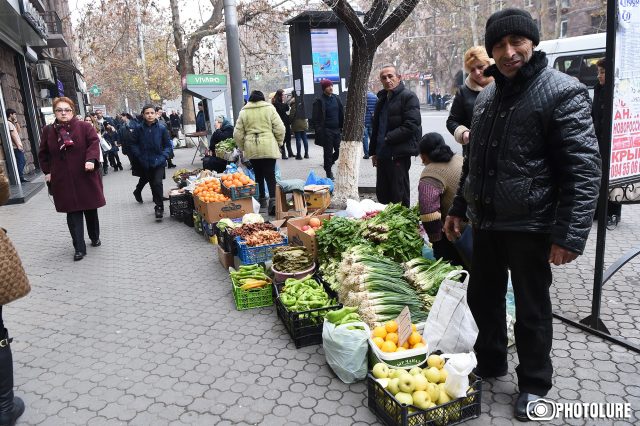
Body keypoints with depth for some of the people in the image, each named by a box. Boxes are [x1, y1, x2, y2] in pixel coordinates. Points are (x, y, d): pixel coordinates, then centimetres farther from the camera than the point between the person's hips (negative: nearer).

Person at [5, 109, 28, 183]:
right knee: (20, 162, -9)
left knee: (23, 161, 13)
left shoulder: (11, 123, 18)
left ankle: (21, 177, 16)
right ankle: (20, 178, -6)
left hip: (18, 146, 10)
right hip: (16, 147, -10)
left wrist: (16, 122, 15)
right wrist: (18, 145, -20)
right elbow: (12, 134, -17)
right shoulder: (8, 123, -11)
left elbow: (18, 131, 23)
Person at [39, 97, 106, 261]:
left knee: (91, 209, 12)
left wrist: (91, 159, -28)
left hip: (85, 177, -1)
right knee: (73, 213, -2)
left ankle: (95, 237, 33)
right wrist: (47, 172, 10)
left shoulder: (85, 127, -1)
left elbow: (94, 143, -13)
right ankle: (79, 248, 0)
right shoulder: (48, 131, 8)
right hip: (63, 181, 1)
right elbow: (43, 154, 16)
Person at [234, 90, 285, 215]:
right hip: (269, 147, -2)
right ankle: (273, 200, -17)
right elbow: (279, 128, -3)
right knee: (270, 175, -2)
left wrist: (242, 147, 18)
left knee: (258, 174, 16)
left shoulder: (243, 112, 6)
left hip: (252, 149, 2)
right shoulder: (269, 108, 1)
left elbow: (238, 133, 5)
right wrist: (279, 142, 11)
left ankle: (262, 199, 24)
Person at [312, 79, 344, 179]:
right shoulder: (319, 101, -6)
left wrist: (342, 127, 7)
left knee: (339, 150, 4)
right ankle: (328, 172, 14)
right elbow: (316, 118, -8)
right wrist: (319, 131, -15)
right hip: (326, 131, -5)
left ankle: (329, 164, 29)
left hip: (337, 130, 5)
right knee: (328, 152, 2)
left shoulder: (336, 98, 10)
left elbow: (342, 114, 14)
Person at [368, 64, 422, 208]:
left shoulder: (408, 96, -7)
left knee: (399, 197, -1)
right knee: (382, 194, 13)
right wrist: (374, 151, 17)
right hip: (383, 155, 8)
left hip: (399, 155, -8)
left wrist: (388, 138, -15)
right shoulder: (382, 98, 18)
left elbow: (412, 125, -17)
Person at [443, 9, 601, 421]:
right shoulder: (487, 96, 10)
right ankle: (490, 363, 40)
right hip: (486, 221, 7)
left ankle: (534, 384, 31)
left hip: (531, 226, -6)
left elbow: (584, 170, -16)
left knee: (532, 310, 10)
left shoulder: (563, 92, -11)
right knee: (482, 298, 18)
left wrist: (570, 234, -22)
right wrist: (459, 208, 17)